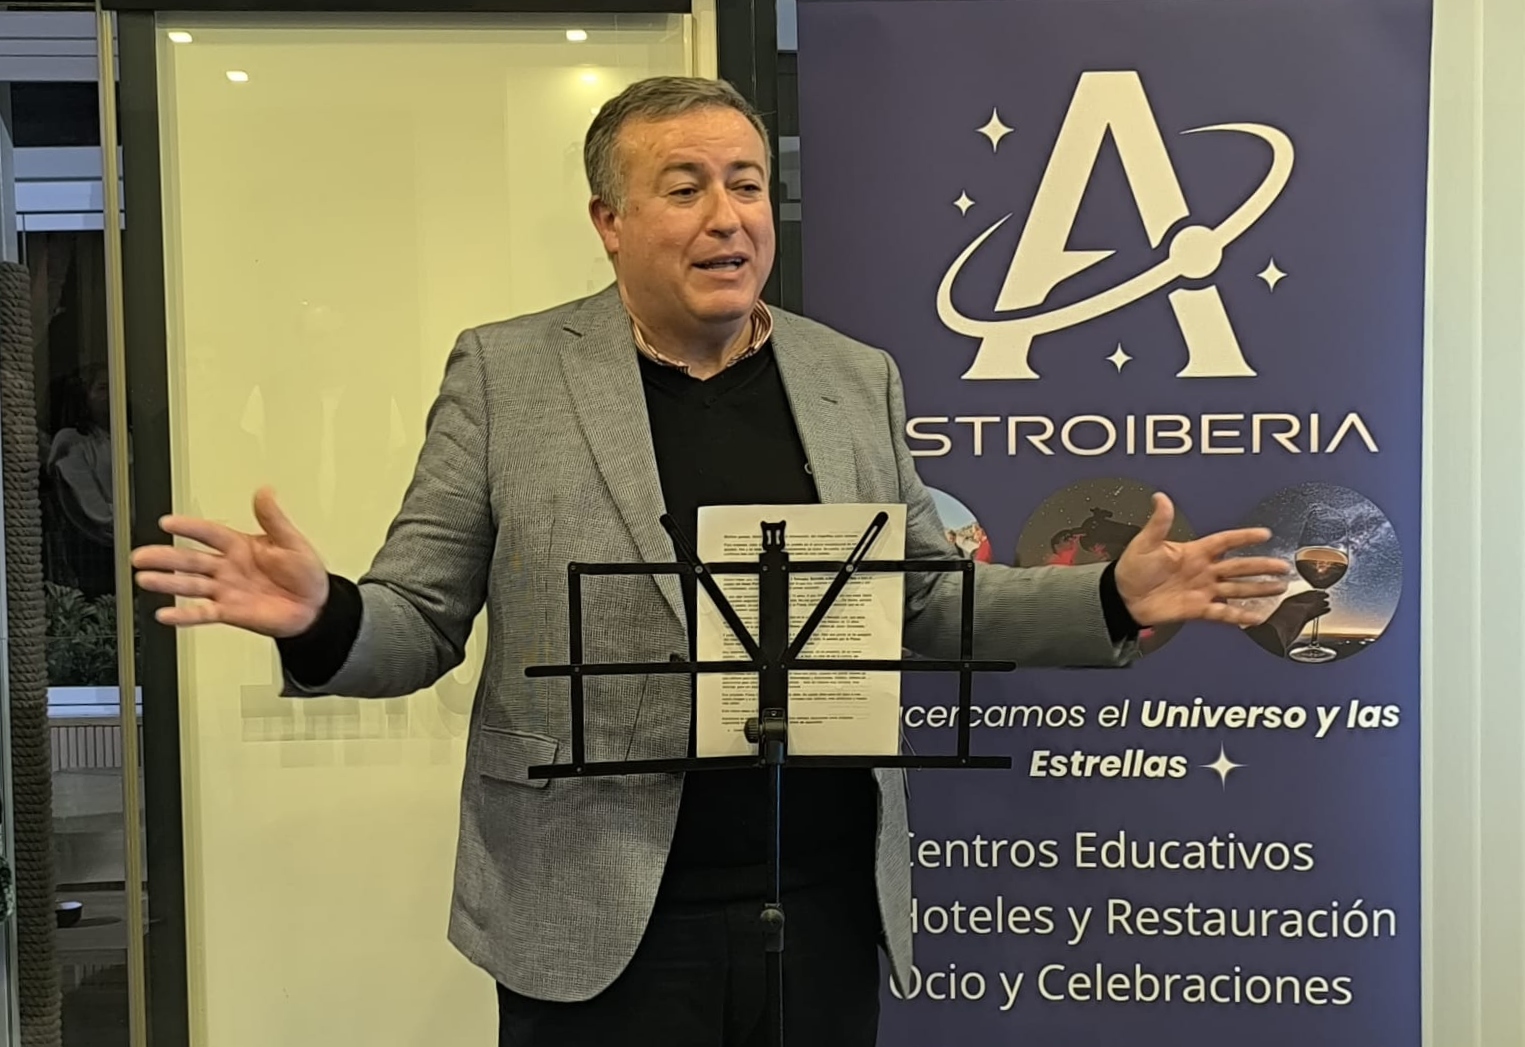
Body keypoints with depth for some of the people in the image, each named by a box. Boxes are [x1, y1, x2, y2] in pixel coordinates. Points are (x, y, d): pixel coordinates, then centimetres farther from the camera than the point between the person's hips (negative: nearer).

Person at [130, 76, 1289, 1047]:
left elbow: (928, 604, 12)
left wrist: (1111, 600, -1)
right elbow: (419, 623, -1)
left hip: (826, 904, 3)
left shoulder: (858, 378, 7)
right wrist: (323, 619, -22)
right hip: (599, 912, -2)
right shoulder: (504, 373, -2)